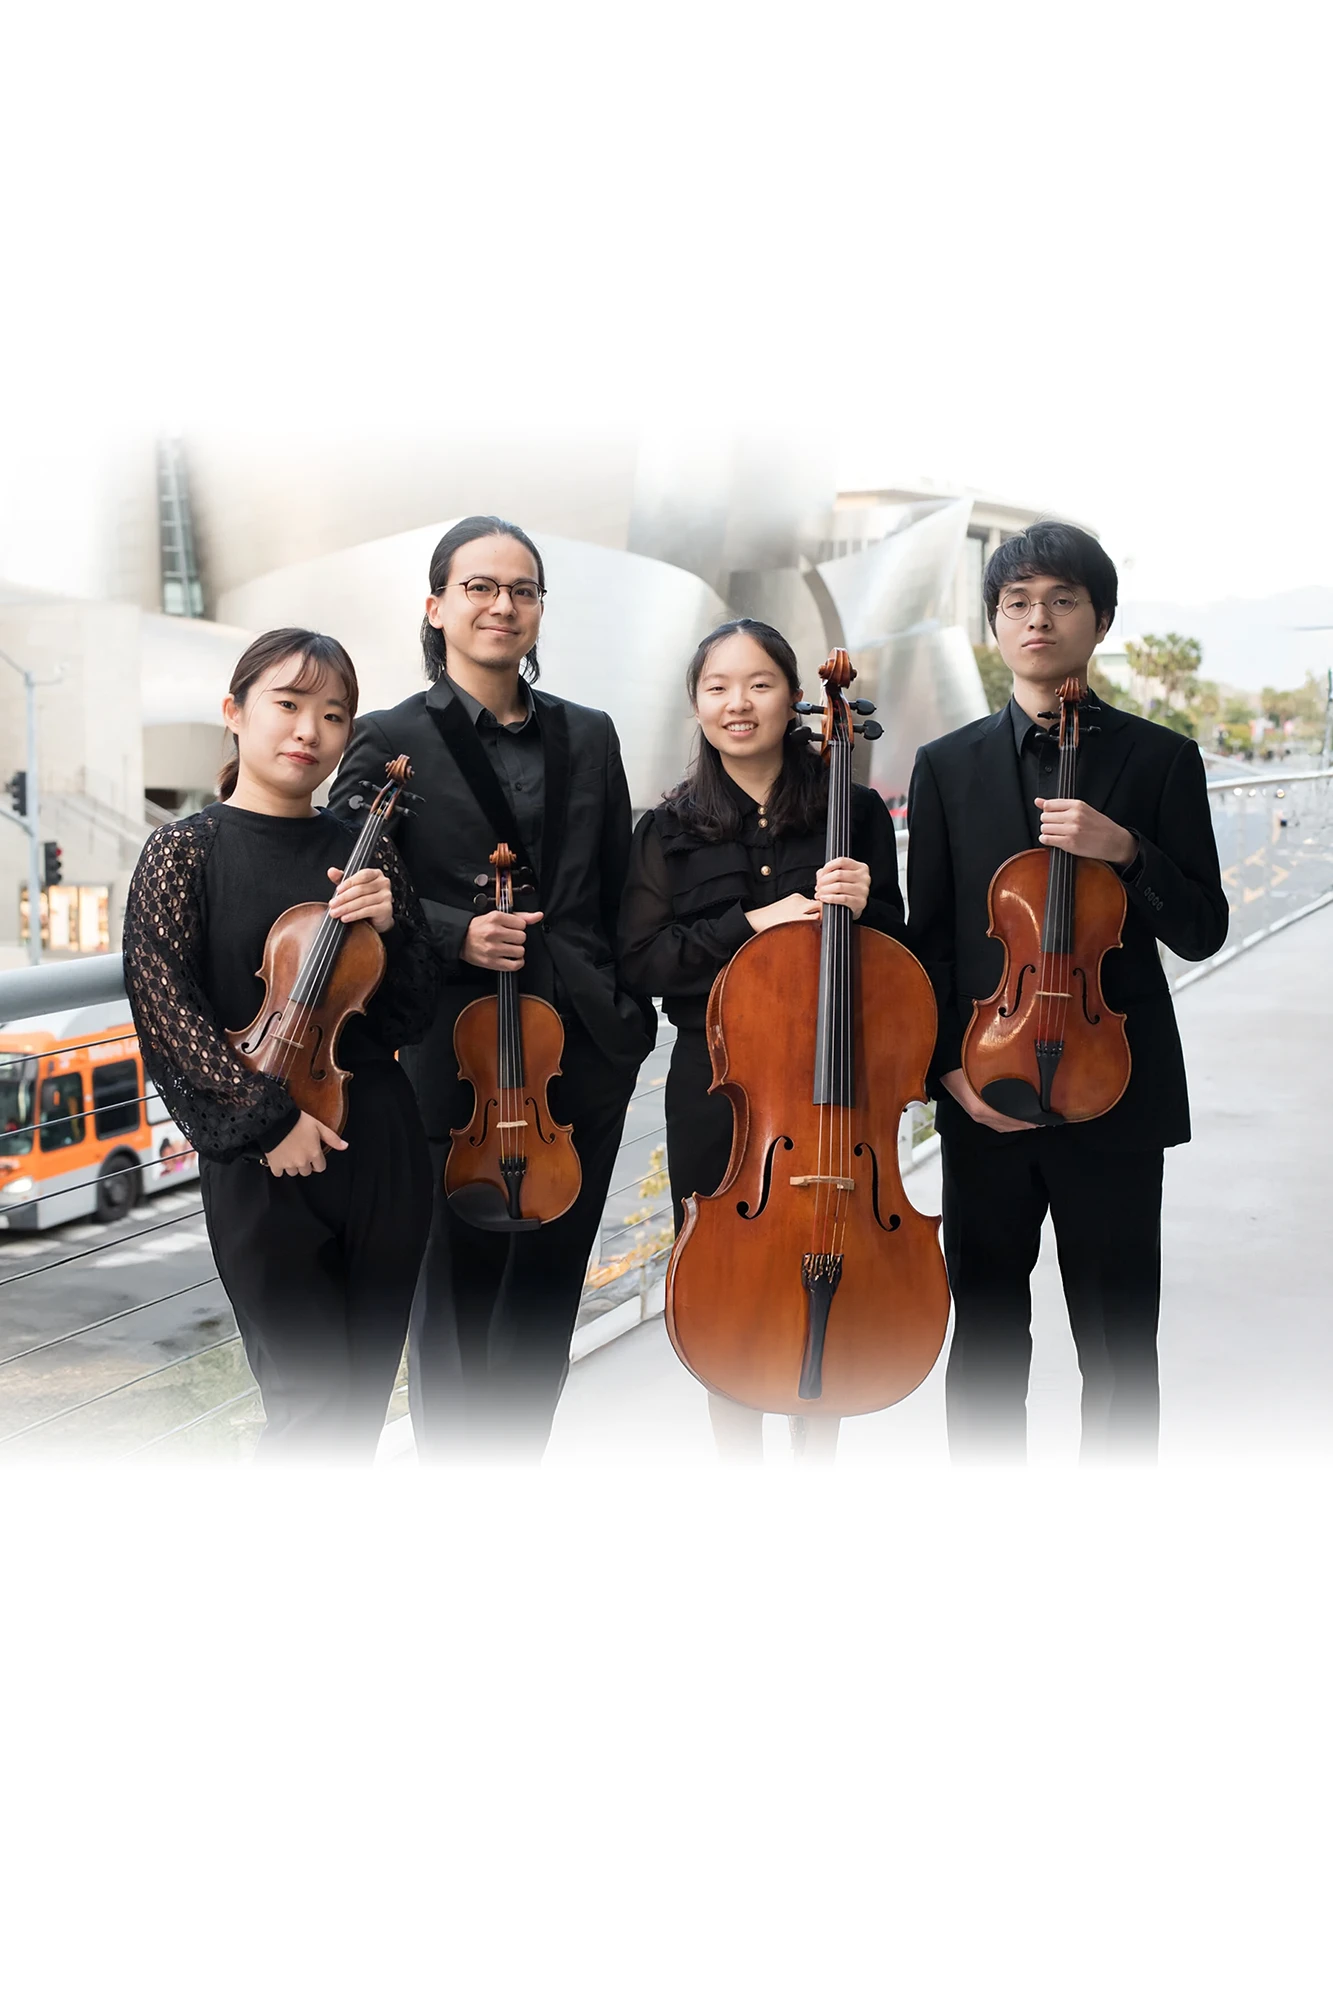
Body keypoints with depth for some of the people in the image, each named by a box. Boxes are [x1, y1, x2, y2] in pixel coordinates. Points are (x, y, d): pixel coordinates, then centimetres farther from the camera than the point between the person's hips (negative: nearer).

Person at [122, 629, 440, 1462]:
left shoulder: (365, 852, 7)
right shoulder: (186, 850, -2)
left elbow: (414, 1015, 7)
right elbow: (165, 1008, -9)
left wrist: (390, 923, -10)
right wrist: (268, 1116, -15)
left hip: (380, 1151, 4)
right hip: (263, 1164, -4)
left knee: (365, 1400, 13)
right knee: (313, 1406, -5)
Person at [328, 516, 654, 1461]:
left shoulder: (589, 735, 11)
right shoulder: (391, 739, -1)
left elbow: (619, 893, 13)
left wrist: (631, 1018, 7)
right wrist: (456, 933, -18)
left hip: (584, 1054, 4)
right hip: (456, 1060, -3)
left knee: (547, 1294, 12)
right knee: (457, 1297, 7)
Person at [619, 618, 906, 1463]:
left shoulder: (855, 812, 2)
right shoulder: (671, 828, 4)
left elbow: (894, 951, 7)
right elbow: (642, 959, -4)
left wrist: (859, 909, -15)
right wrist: (751, 924, -15)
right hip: (716, 1085, 1)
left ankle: (820, 1469, 28)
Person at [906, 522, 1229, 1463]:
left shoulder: (1161, 759, 2)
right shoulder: (949, 766, 7)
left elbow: (1202, 930, -2)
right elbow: (929, 935, 6)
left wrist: (1124, 850, -18)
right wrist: (951, 1064, -6)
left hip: (1114, 1092, -1)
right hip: (983, 1092, 2)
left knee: (1121, 1349, 6)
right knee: (986, 1339, 12)